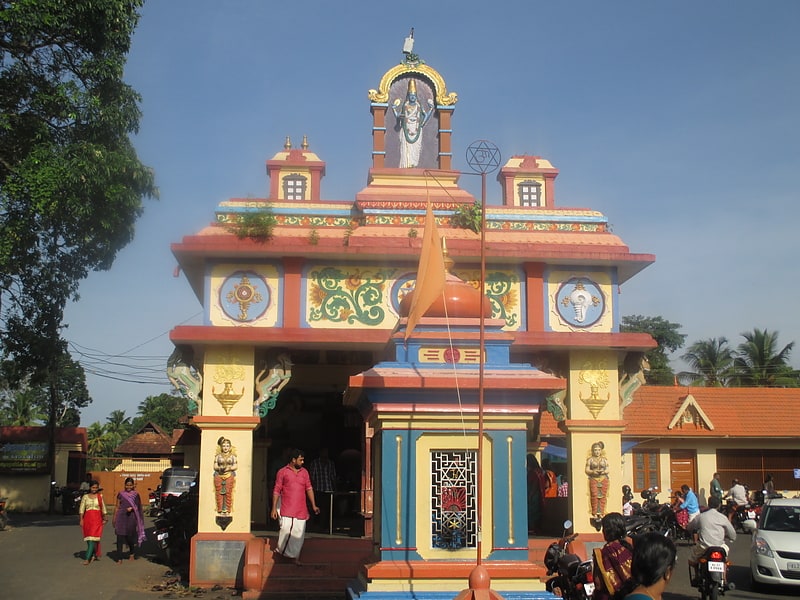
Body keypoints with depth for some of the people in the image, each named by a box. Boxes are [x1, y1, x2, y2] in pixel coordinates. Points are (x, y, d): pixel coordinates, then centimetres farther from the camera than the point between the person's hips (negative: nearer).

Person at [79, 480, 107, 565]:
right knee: (88, 539, 6)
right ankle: (95, 555, 22)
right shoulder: (85, 497, 7)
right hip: (88, 518, 2)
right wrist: (81, 520, -2)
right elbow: (81, 509, 5)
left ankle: (87, 558, -15)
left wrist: (105, 518, 10)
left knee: (93, 538, -12)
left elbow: (103, 508, 11)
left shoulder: (100, 496, 6)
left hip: (97, 518, -2)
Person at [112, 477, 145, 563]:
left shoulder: (135, 494, 5)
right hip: (121, 517, 1)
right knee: (119, 537, -7)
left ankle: (132, 553, 33)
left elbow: (138, 507, 8)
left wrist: (132, 508, -12)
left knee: (130, 537, 5)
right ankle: (119, 558, -6)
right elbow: (117, 506, 11)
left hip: (131, 517, 0)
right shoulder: (121, 494, 7)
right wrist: (114, 517, 8)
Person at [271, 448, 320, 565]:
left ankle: (296, 557, 11)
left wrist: (313, 505, 7)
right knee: (286, 530, -11)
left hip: (301, 509, 3)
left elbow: (309, 489, 14)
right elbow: (276, 491, 2)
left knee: (299, 532, 2)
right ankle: (281, 550, 13)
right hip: (286, 509, -3)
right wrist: (274, 508, -2)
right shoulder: (282, 472, 1)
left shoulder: (304, 472, 12)